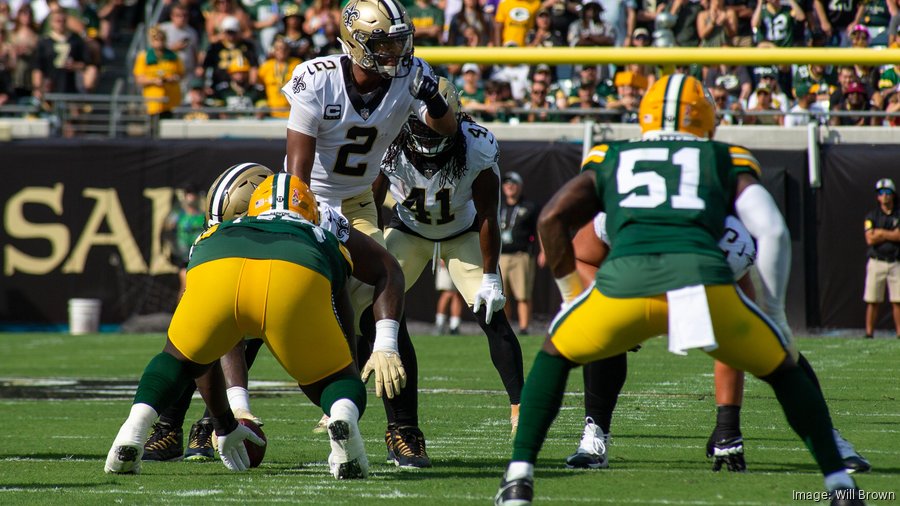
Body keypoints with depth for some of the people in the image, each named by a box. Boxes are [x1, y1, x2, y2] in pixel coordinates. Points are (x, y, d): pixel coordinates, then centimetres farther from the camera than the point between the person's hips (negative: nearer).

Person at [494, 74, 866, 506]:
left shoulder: (610, 159, 31)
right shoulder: (726, 160, 28)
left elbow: (552, 219, 21)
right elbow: (772, 231, 16)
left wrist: (571, 292, 32)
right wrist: (773, 312, 24)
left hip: (625, 280, 0)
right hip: (702, 275, 0)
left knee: (555, 355, 29)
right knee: (781, 369, 24)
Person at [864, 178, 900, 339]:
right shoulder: (872, 216, 6)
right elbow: (870, 239, -7)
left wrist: (881, 233, -7)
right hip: (876, 263, 0)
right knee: (872, 302, -3)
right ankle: (869, 334, -2)